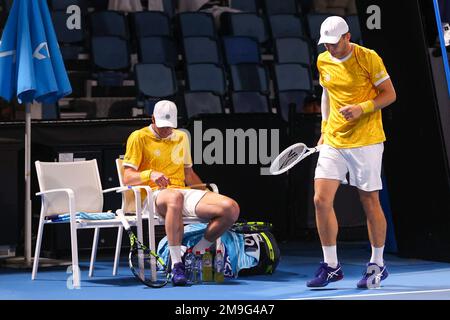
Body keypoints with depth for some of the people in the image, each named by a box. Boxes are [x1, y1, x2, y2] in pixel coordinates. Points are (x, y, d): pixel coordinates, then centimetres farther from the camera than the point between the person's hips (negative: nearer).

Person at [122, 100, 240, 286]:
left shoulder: (181, 137, 23)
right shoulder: (139, 138, 5)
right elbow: (127, 178, -3)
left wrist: (208, 194, 18)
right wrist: (150, 174, -22)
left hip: (183, 192, 6)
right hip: (154, 194, -6)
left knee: (231, 208, -20)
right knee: (175, 198, -46)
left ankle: (196, 253, -4)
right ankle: (176, 265, -40)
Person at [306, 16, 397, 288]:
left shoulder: (368, 58, -10)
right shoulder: (323, 62, 7)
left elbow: (390, 94, -6)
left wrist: (362, 108, -21)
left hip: (366, 142, -5)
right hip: (333, 142, 5)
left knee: (370, 202, 3)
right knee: (321, 200, -6)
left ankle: (378, 265, 18)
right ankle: (331, 266, 5)